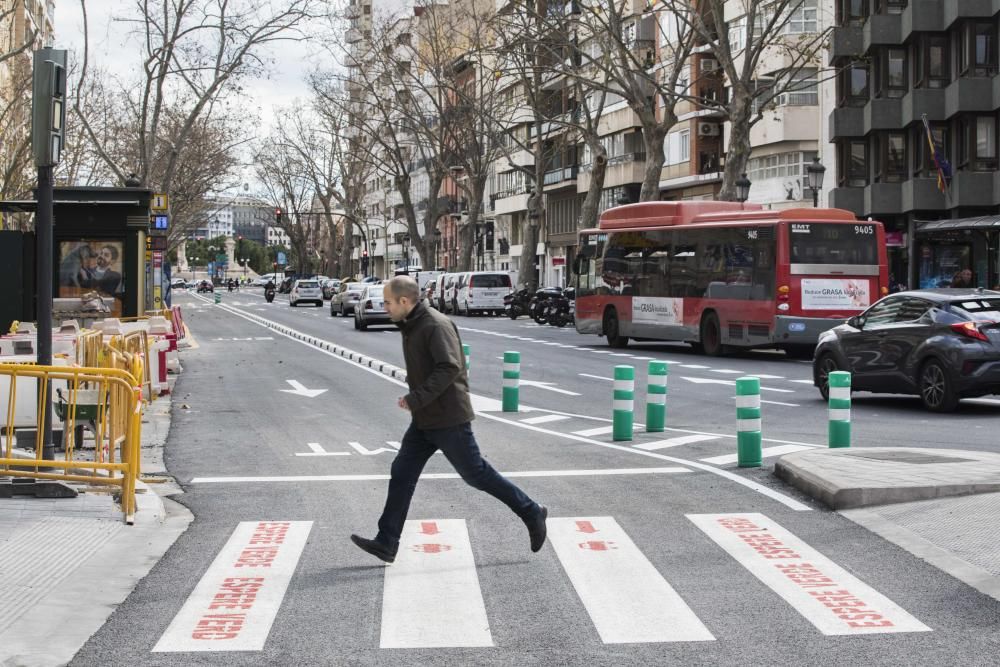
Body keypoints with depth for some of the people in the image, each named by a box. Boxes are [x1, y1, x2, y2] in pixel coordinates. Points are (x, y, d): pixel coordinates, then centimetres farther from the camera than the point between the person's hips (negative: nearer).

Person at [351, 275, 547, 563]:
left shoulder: (436, 326, -19)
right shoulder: (411, 327, 11)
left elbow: (450, 367, -29)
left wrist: (416, 399, -28)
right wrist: (416, 399, 15)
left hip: (448, 420, -9)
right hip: (424, 420, 9)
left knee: (476, 474, 0)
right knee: (402, 474, 4)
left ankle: (532, 513, 15)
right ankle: (386, 544, 6)